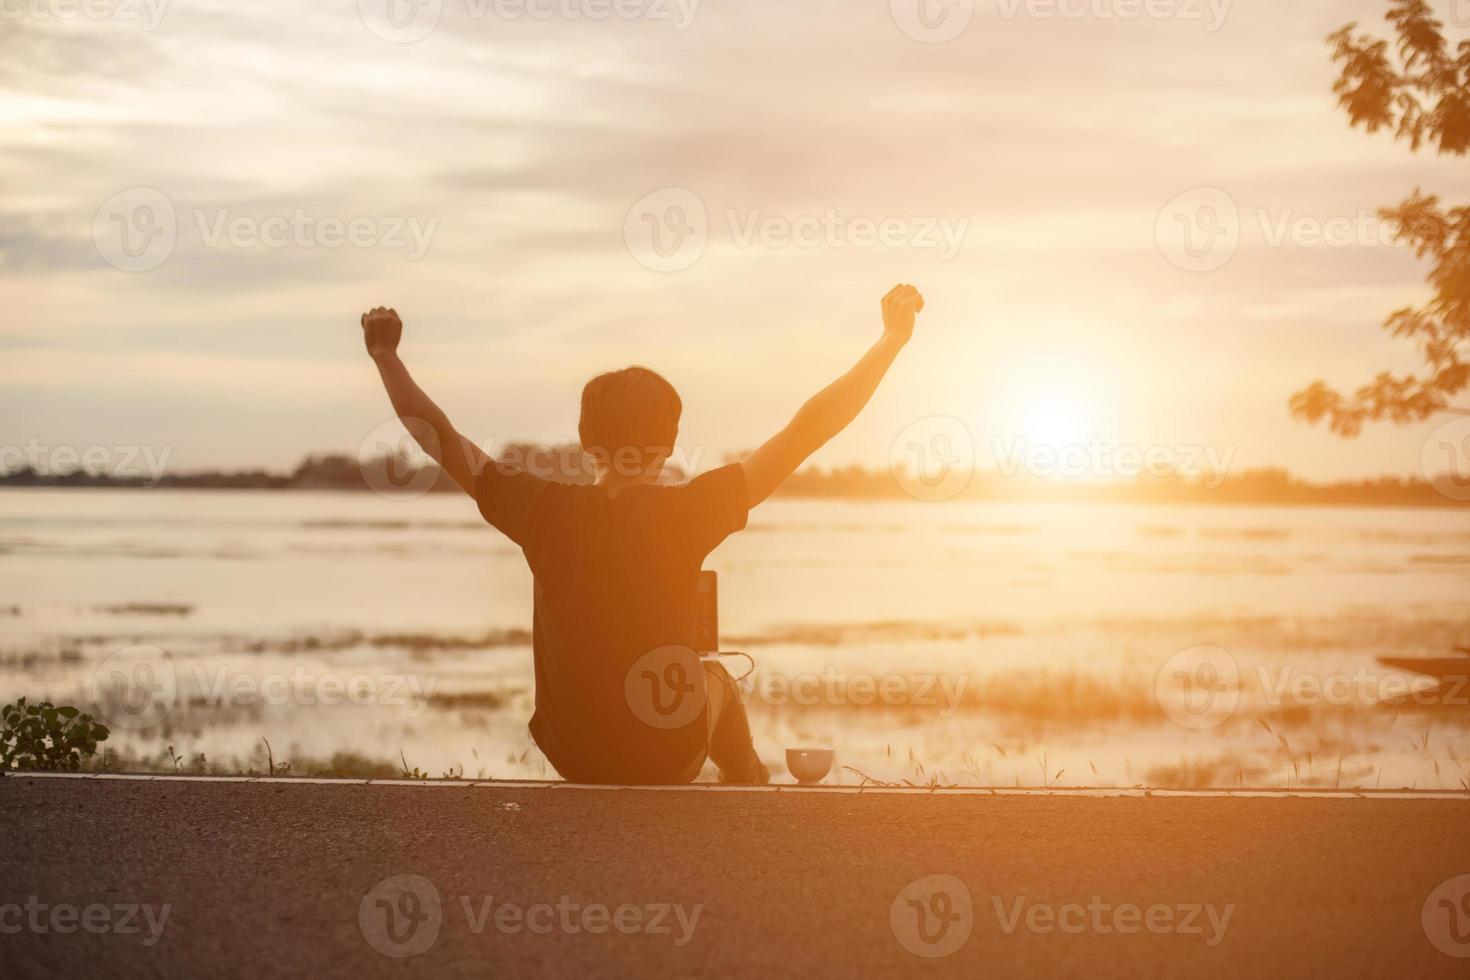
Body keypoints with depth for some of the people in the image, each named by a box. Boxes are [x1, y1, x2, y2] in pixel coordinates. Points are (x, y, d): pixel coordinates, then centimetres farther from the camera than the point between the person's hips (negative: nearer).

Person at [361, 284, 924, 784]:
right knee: (715, 682, 33)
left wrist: (386, 355, 10)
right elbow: (806, 432, -19)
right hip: (667, 756, -2)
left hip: (570, 755, 2)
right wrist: (892, 339, -13)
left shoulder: (545, 511, -14)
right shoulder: (683, 513, -21)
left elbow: (441, 440, -3)